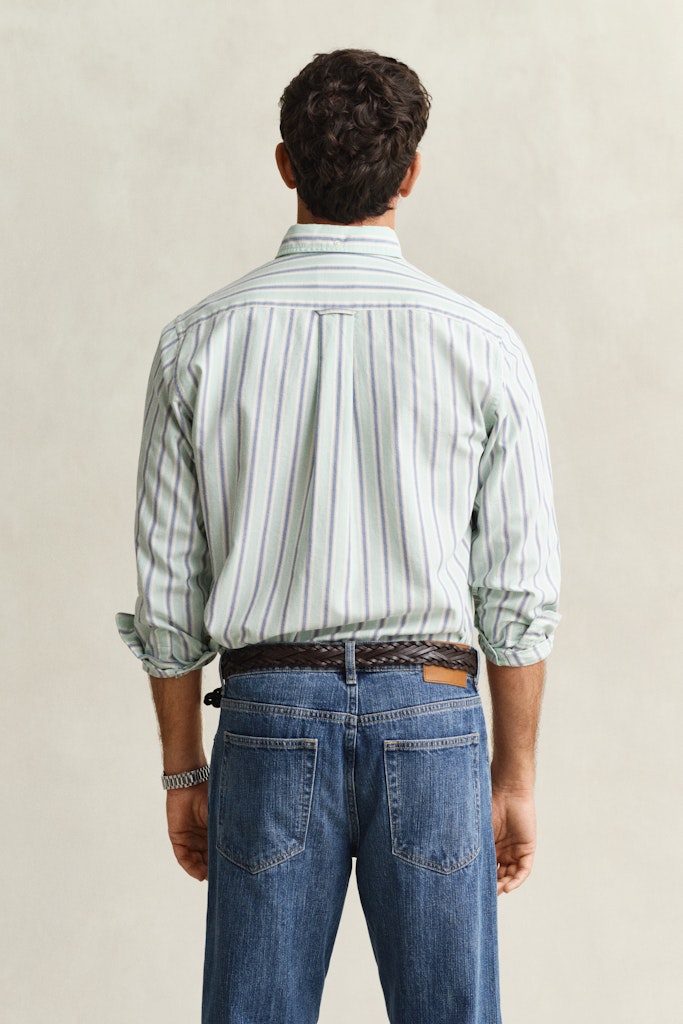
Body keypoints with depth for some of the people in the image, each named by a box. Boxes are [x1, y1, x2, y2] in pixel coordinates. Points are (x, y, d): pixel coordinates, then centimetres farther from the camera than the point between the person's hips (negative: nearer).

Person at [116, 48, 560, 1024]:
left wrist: (184, 769, 12)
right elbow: (520, 589, -1)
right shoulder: (483, 346, -4)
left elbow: (167, 587, 2)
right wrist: (515, 775, 8)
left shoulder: (199, 343, -1)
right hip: (432, 719, -1)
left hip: (269, 719, 1)